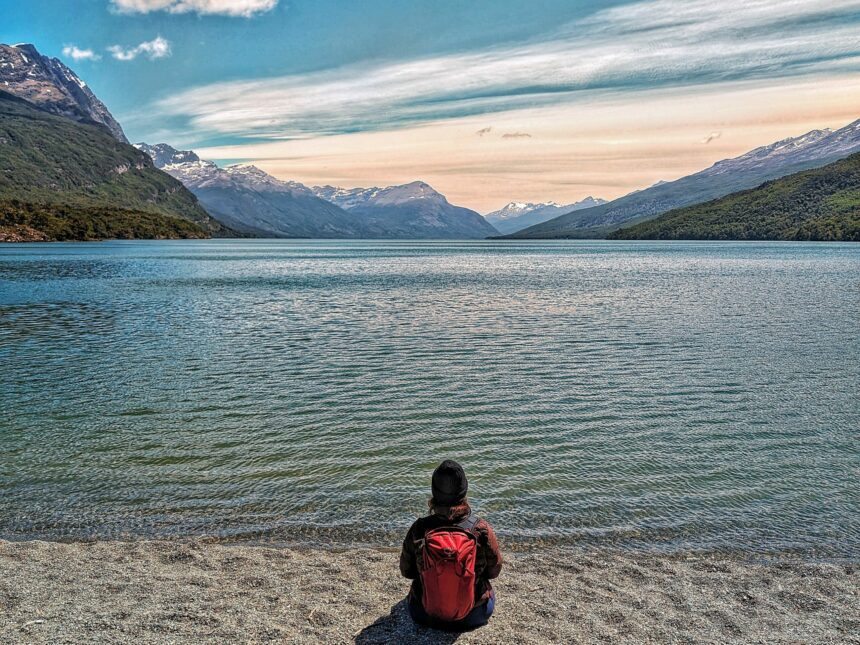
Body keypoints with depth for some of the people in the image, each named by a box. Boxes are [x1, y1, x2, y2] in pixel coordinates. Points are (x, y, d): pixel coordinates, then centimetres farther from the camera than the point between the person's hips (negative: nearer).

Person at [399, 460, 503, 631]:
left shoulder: (419, 529, -21)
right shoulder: (481, 528, -22)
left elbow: (406, 571, -4)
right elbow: (494, 571, -5)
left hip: (425, 615, 1)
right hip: (473, 616, 0)